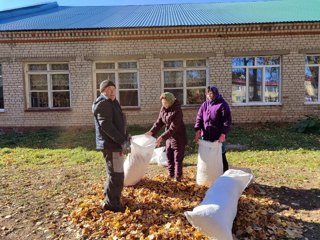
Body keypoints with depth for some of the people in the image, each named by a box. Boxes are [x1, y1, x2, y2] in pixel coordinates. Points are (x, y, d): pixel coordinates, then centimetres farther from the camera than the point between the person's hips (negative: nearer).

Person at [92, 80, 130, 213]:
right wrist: (122, 141, -25)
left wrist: (123, 139, 15)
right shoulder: (103, 103, -13)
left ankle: (109, 198, 37)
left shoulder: (112, 103, 19)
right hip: (110, 144, -11)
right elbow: (106, 125, -24)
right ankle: (111, 203, 4)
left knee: (114, 173, 21)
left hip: (114, 143, 11)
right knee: (117, 174, -7)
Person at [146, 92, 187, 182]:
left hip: (179, 138, -7)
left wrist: (162, 137, -32)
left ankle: (178, 176, 18)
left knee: (178, 158, 3)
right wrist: (152, 131, -14)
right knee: (169, 155, 16)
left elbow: (173, 128, -30)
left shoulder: (177, 111, -26)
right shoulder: (163, 109, -3)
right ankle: (171, 173, 33)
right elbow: (159, 122, 1)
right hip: (169, 137, 7)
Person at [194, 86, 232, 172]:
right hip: (206, 136, 5)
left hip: (218, 137, -4)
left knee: (221, 157, 6)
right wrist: (198, 130, -7)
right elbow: (199, 118, 6)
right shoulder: (205, 105, 10)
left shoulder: (222, 104, -5)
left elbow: (227, 120, -10)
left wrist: (223, 134, -17)